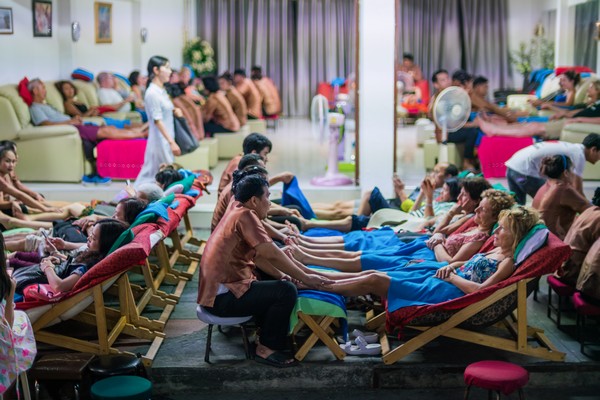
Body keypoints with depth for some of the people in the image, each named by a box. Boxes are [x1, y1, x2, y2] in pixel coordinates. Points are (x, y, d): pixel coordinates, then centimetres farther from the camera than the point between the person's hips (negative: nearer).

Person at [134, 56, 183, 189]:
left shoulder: (161, 91, 13)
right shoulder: (152, 93, -15)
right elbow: (158, 120, -19)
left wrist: (174, 111, 4)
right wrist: (171, 142, -24)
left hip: (166, 139, 9)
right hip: (160, 140, -9)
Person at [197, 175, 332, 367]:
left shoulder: (237, 212, 13)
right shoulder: (245, 215, -16)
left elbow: (258, 255, 15)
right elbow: (272, 254, -22)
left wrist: (282, 275, 3)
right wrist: (305, 278, -13)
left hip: (216, 289, 11)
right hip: (223, 297, -11)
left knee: (281, 284, 21)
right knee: (286, 291, -15)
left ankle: (267, 333, 22)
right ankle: (267, 348, -3)